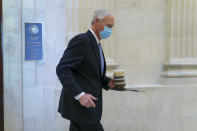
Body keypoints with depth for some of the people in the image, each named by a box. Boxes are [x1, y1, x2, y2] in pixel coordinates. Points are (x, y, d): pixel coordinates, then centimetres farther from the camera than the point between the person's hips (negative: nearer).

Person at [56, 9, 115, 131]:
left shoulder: (96, 44, 16)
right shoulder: (81, 40, -15)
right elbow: (62, 69, -21)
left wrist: (108, 82, 7)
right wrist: (80, 94, -28)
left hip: (86, 104, 9)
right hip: (79, 106, -9)